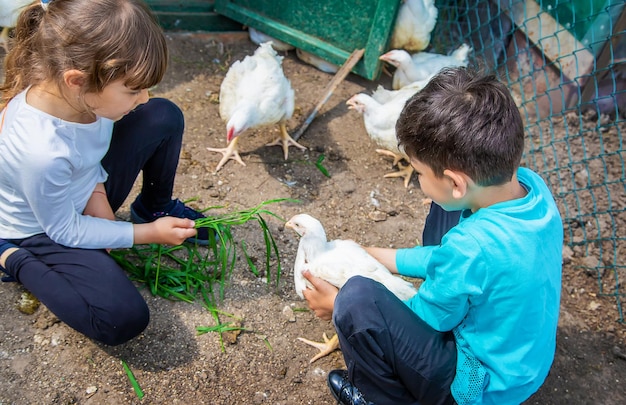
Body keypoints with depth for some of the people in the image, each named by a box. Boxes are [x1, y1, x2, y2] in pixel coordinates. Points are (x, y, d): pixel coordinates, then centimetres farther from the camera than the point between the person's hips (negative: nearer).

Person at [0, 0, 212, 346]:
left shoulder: (75, 89, -24)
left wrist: (96, 191, -11)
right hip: (45, 232, -6)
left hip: (88, 192, 6)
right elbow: (65, 231, -24)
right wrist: (147, 234, -18)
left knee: (164, 117, -10)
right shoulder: (41, 153, -42)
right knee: (123, 320, -22)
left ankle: (156, 208, 16)